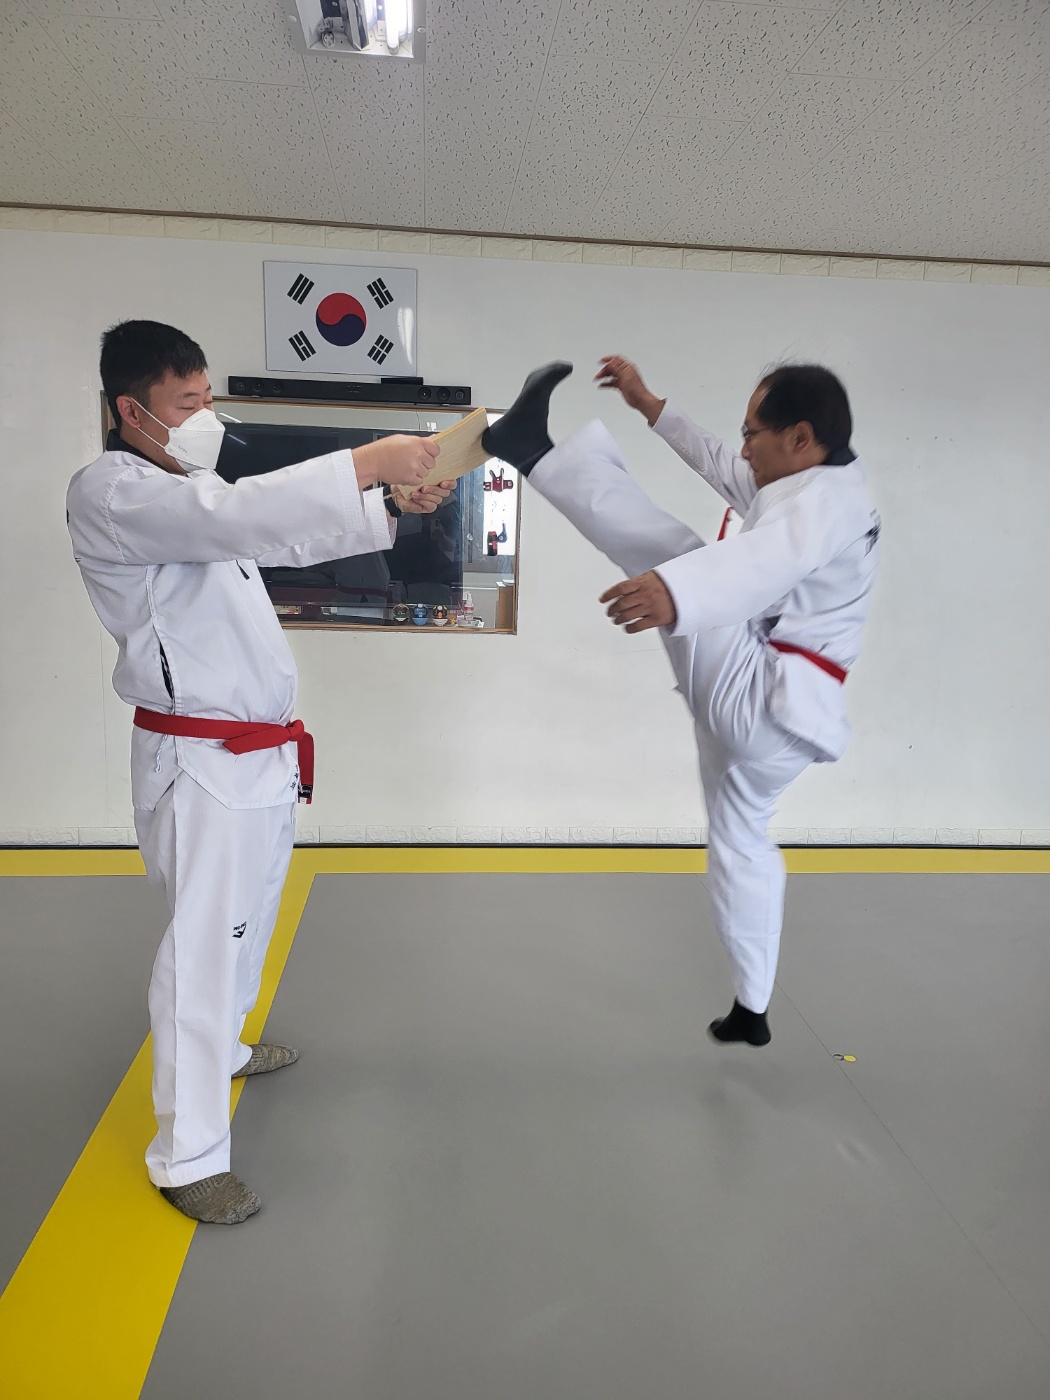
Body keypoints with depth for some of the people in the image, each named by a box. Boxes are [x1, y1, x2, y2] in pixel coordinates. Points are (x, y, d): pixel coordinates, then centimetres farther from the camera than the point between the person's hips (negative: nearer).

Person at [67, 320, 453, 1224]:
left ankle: (222, 1047, 45)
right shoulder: (108, 495, -16)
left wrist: (392, 505, -3)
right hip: (198, 760, -10)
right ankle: (189, 1155, 9)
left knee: (247, 918, 22)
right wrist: (370, 462, -35)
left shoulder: (185, 485, 14)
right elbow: (241, 516, -33)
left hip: (258, 749, 10)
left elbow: (294, 533, 12)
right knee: (205, 943, -4)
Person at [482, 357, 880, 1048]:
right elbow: (718, 464, 27)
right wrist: (650, 404, 25)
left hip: (756, 697, -11)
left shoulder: (826, 498, -16)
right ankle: (751, 1011, 33)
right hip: (778, 712, 11)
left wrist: (675, 591, -59)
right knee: (741, 838, 22)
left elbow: (773, 556, -40)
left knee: (678, 554, -21)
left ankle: (537, 451, -20)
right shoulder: (821, 488, 16)